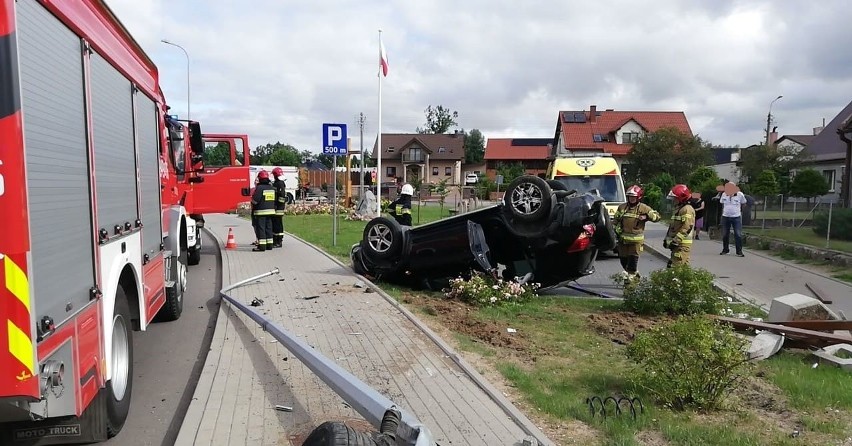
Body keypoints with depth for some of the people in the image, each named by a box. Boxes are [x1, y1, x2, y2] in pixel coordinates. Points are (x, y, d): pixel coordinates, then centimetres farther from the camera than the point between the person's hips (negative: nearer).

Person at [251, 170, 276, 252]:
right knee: (268, 227, 13)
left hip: (261, 211, -7)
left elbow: (255, 200, -15)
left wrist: (252, 201, 5)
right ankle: (269, 244, 16)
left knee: (260, 228, -3)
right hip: (271, 210, 7)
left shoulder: (259, 187, -13)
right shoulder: (272, 188, 10)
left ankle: (261, 246, -6)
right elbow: (274, 200, 14)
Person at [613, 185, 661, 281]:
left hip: (636, 239, -4)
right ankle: (635, 274, 30)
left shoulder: (643, 208, 0)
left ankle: (631, 277, 5)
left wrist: (646, 216, -14)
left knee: (633, 259, -5)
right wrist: (617, 230, 2)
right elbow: (615, 220, 16)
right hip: (623, 238, 4)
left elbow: (657, 216, 2)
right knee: (623, 259, 10)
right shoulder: (622, 207, 10)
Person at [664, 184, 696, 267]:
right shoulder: (678, 209, 20)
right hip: (678, 244, 10)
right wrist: (667, 239, 17)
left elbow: (686, 228, -22)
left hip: (682, 244, -10)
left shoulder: (687, 210, -14)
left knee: (675, 267, -15)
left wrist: (675, 241, -23)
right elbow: (672, 226, 24)